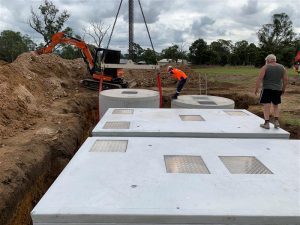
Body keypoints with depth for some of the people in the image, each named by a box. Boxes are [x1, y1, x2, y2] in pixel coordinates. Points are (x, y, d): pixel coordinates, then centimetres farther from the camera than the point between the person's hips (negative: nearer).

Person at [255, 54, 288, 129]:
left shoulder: (265, 67, -5)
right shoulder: (282, 67, 7)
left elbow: (259, 79, -13)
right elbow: (285, 80, 7)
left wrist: (256, 89, -7)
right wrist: (283, 89, 17)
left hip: (267, 89, -4)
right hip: (277, 90, 4)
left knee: (266, 106, -1)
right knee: (276, 106, 17)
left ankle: (267, 123, 0)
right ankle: (276, 121, 10)